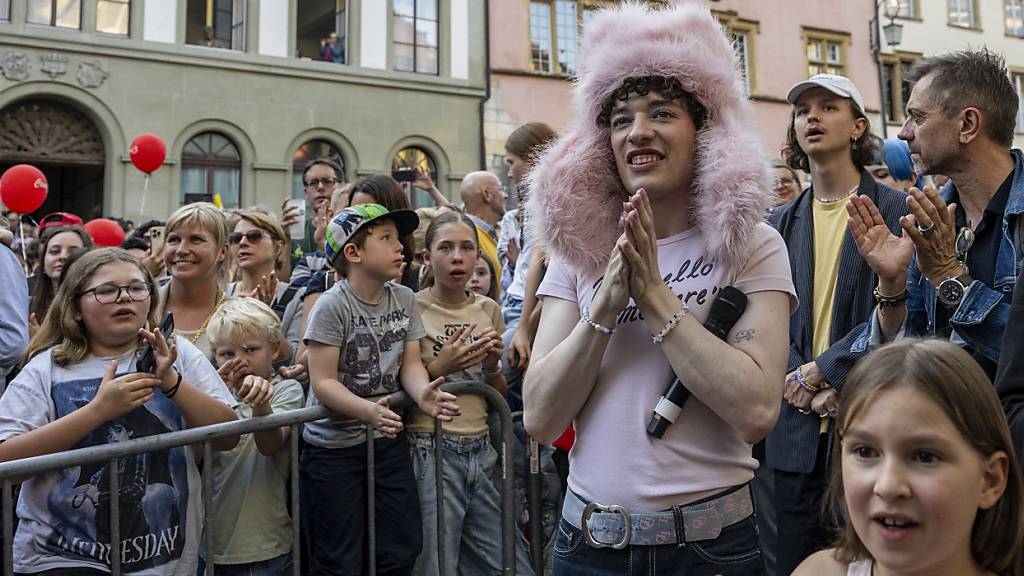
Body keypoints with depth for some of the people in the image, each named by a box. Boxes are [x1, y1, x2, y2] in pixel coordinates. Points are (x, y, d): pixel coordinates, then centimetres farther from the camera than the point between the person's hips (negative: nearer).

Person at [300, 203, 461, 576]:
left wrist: (423, 394, -21)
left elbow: (410, 364, 1)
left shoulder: (405, 299, 2)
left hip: (388, 438, 5)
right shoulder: (332, 306, -16)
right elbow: (323, 382, -19)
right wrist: (367, 410, -35)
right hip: (334, 445, -5)